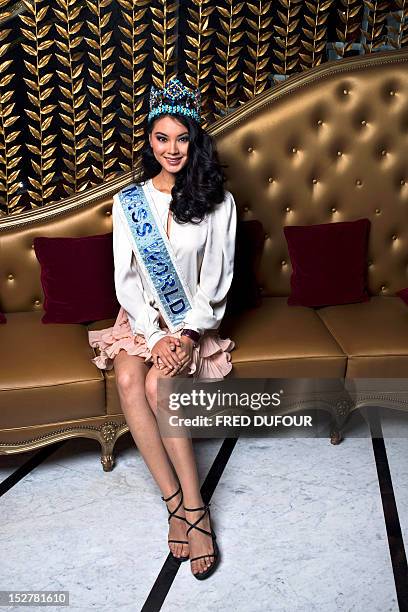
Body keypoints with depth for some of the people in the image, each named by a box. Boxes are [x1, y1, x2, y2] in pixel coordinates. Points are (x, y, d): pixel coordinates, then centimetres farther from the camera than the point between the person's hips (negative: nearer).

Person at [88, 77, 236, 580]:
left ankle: (187, 506, -18)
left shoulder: (218, 202, -4)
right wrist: (156, 336, -16)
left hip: (194, 319, -1)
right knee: (127, 378, -28)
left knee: (157, 383, -29)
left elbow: (217, 278, -5)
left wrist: (188, 334, -17)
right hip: (142, 317, 2)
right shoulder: (128, 201, 0)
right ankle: (183, 504, -20)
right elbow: (127, 279, -4)